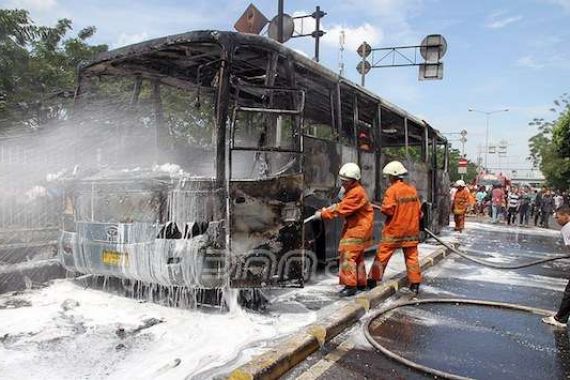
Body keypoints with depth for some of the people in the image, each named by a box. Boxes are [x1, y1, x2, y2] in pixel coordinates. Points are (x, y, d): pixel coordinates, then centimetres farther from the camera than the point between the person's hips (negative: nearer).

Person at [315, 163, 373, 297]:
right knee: (357, 256, 18)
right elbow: (342, 205, 12)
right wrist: (327, 210, -3)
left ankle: (350, 285, -8)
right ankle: (361, 283, 30)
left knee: (348, 255, -12)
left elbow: (341, 209, -24)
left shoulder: (356, 193, -22)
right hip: (354, 226, 11)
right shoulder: (351, 190, 12)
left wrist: (323, 214, -18)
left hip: (358, 228, -11)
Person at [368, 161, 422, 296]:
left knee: (382, 255, 5)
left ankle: (373, 280, 11)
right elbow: (418, 210, 9)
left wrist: (382, 208, 2)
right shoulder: (412, 189, 4)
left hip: (394, 230, -5)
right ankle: (415, 285, 12)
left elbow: (387, 209, -19)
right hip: (411, 230, 5)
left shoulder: (392, 190, -14)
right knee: (412, 257, 9)